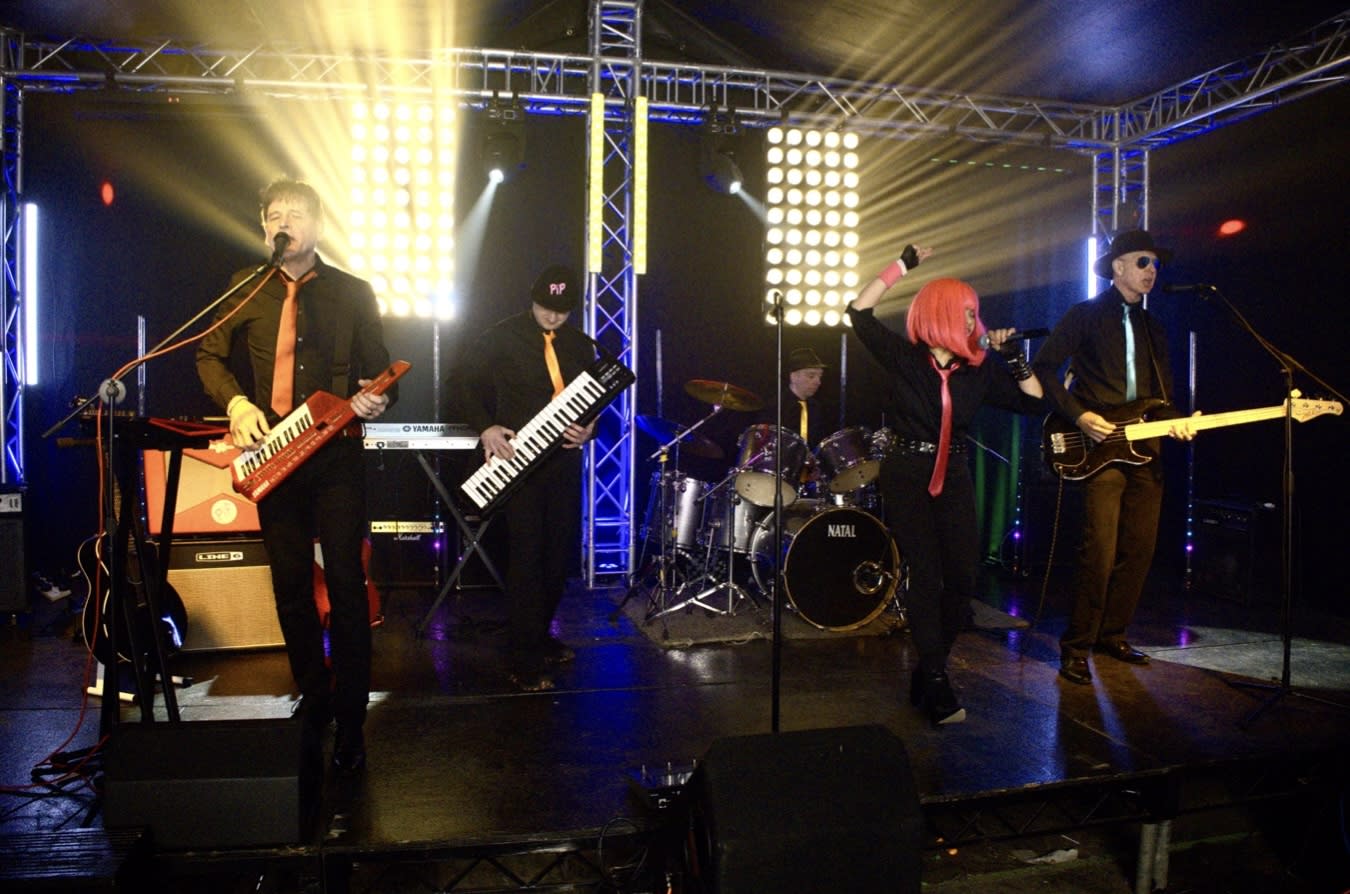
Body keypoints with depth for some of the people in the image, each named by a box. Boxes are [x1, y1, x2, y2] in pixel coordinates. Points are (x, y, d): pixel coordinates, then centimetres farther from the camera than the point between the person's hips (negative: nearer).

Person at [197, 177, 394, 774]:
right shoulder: (247, 288, 10)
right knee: (291, 587, 9)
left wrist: (378, 398, -14)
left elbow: (379, 369, 8)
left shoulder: (352, 293, 5)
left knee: (346, 585, -5)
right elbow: (209, 355, 13)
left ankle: (350, 723, 4)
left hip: (337, 455, -2)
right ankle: (314, 699, 26)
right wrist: (235, 401, -6)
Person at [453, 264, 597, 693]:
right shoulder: (502, 337, -4)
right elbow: (465, 384, -1)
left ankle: (539, 636, 29)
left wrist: (589, 429, -5)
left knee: (560, 554, 10)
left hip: (564, 460, 5)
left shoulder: (580, 345, 10)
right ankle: (525, 662, 2)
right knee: (526, 557, -6)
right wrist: (486, 427, -17)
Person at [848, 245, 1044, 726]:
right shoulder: (903, 357, -4)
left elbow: (1033, 402, 8)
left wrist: (1016, 357, -3)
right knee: (925, 577, -7)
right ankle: (936, 685, -2)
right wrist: (903, 264, -12)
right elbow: (860, 312, -14)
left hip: (954, 479, 4)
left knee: (962, 579, -1)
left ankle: (927, 674, 16)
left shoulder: (979, 368, 6)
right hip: (907, 476, -4)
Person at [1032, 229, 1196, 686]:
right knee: (1099, 554, -12)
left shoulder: (1153, 329, 22)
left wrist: (1173, 421, 1)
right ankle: (1076, 647, -3)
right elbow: (1043, 367, -5)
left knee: (1139, 552, 7)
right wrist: (1079, 415, -14)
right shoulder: (1085, 316, 2)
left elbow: (1163, 393, 23)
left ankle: (1112, 635, 21)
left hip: (1144, 450, 7)